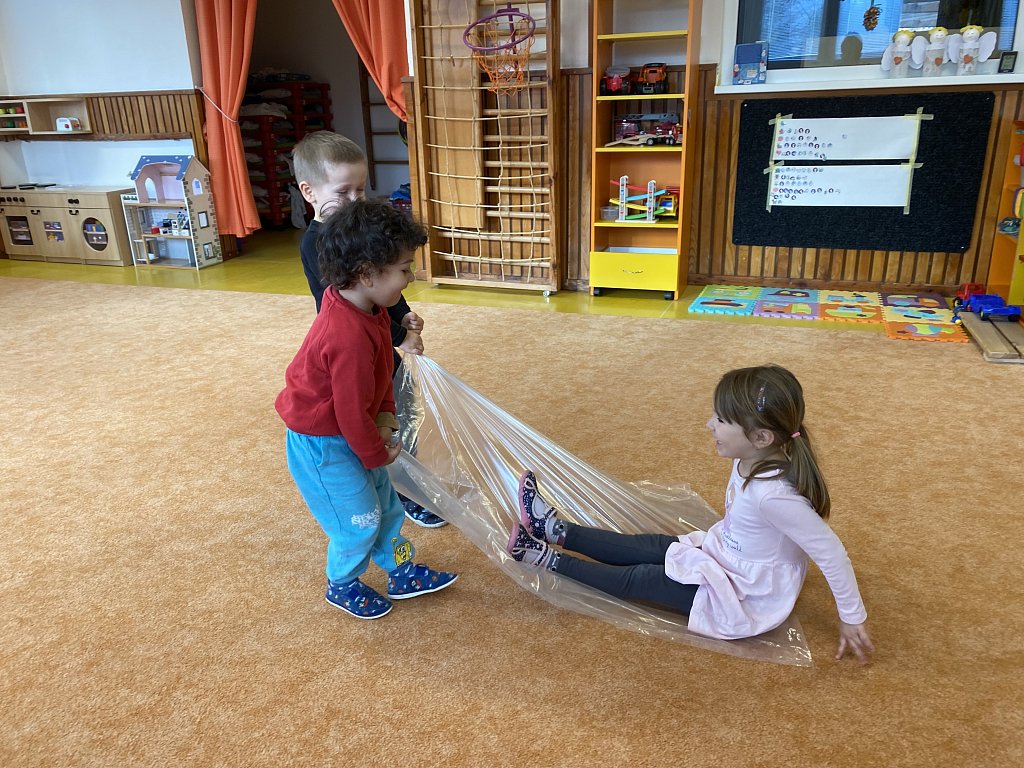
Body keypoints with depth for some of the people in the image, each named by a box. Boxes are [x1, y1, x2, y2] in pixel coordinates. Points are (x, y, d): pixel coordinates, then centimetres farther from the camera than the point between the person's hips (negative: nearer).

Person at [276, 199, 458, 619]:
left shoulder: (366, 308, -7)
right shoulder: (350, 337, -37)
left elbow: (379, 373, 9)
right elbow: (352, 413, -26)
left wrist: (386, 416, 0)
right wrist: (377, 453, -10)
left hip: (349, 432, 9)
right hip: (322, 444, -9)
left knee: (385, 504, 20)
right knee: (360, 520, 7)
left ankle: (402, 572, 39)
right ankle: (341, 586, 34)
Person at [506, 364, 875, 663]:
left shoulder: (771, 495, -38)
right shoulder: (757, 459, -13)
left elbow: (831, 553, -30)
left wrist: (853, 619, -18)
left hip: (743, 599, -7)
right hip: (727, 557, 7)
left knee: (636, 579, -3)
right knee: (645, 547, 9)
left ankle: (549, 559, 8)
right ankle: (556, 529, 18)